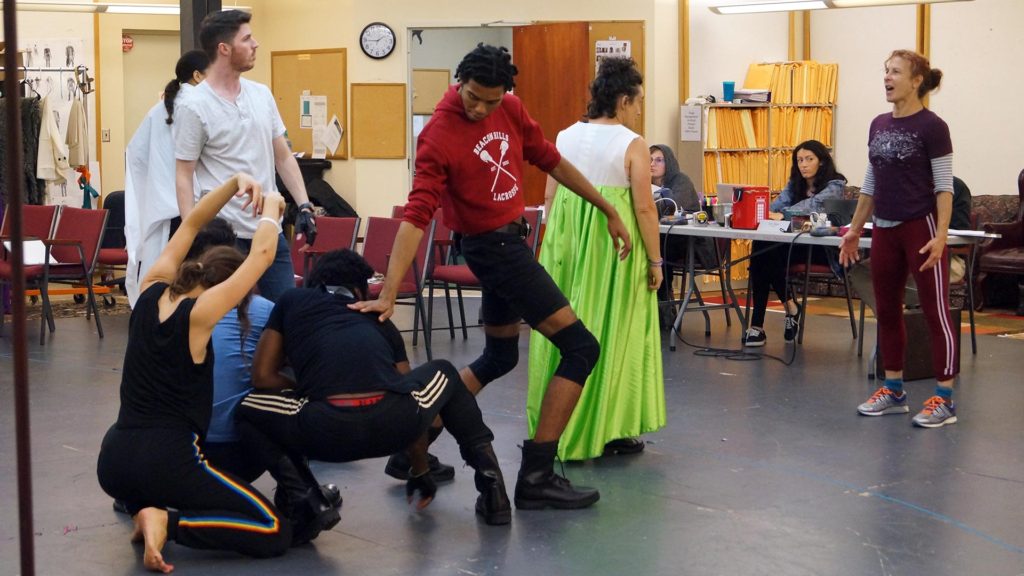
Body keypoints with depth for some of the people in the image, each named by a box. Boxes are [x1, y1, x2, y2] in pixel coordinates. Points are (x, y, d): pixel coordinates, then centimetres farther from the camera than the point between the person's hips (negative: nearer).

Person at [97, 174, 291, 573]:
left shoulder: (150, 292, 6)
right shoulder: (199, 314, -12)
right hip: (165, 462, -7)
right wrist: (271, 208, 10)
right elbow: (262, 255, -7)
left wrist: (234, 184, 9)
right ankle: (169, 523, -13)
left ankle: (143, 508, 17)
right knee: (276, 534, -2)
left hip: (113, 461, 7)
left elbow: (190, 225, 16)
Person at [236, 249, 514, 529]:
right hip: (395, 425, 3)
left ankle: (302, 497, 5)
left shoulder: (292, 301, 27)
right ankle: (489, 478, 21)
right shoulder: (379, 321, 33)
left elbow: (263, 376, 21)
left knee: (248, 409, 29)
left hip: (328, 431, -2)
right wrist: (420, 471, 52)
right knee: (444, 373, 36)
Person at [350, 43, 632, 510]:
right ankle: (536, 478, -8)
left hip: (510, 239, 9)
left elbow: (550, 161, 9)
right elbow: (416, 217, -27)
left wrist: (608, 211, 12)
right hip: (493, 245, -9)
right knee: (580, 347, -9)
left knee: (499, 356, 21)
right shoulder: (439, 137, -21)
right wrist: (388, 294, -33)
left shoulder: (509, 109, -1)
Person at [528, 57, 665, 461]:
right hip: (613, 243, -5)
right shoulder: (631, 145, -9)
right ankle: (608, 431, 8)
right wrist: (655, 261, -3)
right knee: (612, 332, 3)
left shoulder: (564, 137, 6)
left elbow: (550, 197, 9)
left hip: (566, 244, 5)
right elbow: (644, 208, -11)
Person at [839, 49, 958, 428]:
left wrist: (940, 236, -20)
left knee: (935, 313, -3)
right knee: (886, 312, 11)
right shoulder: (879, 126, 10)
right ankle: (893, 391, 22)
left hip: (920, 229, -7)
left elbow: (944, 187, -11)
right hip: (885, 230, 7)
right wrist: (855, 229, 15)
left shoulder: (932, 127, -10)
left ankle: (944, 400, 0)